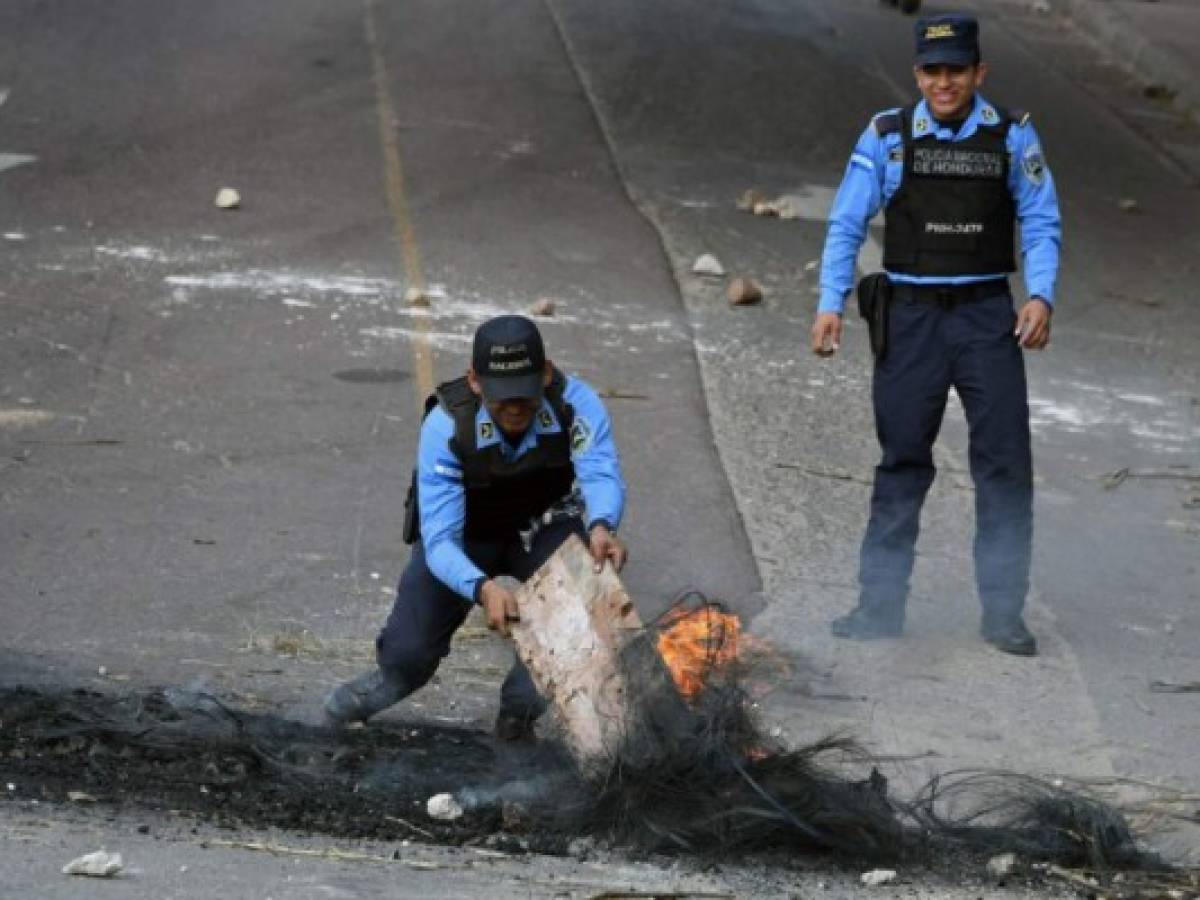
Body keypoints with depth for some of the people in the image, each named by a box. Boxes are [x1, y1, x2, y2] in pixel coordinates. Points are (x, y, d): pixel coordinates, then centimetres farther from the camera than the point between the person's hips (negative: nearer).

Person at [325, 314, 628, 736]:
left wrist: (601, 525, -67)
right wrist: (483, 588, -58)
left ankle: (518, 713, -6)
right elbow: (440, 540, -37)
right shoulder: (446, 425, -33)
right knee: (410, 650, -17)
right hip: (465, 532, -1)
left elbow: (601, 473, -42)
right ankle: (391, 678, 23)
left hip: (542, 526, 1)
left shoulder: (575, 403, -30)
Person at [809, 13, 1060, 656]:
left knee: (1004, 460, -3)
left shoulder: (1012, 136, 2)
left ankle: (1003, 612, 3)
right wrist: (830, 303, -8)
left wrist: (1041, 295, -13)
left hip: (987, 316, 0)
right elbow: (845, 227, 3)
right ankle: (880, 605, 12)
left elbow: (1041, 223, 2)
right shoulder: (886, 137, 1)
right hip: (910, 316, 0)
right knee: (902, 461, 5)